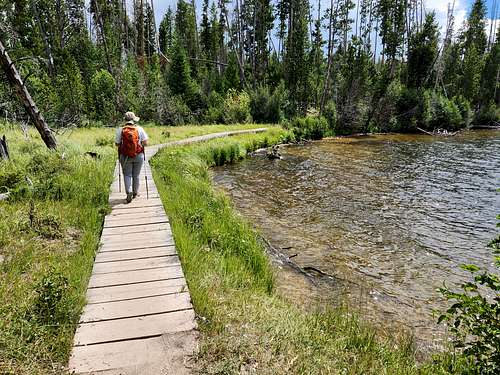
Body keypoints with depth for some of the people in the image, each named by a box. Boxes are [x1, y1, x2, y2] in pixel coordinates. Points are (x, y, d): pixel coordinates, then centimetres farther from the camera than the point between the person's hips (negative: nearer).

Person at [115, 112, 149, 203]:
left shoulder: (120, 130, -5)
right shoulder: (139, 129, -6)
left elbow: (117, 144, -1)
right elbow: (145, 142, -6)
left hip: (125, 156, 0)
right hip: (138, 156, 0)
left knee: (127, 175, 10)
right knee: (136, 175, 13)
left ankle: (129, 192, -8)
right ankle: (135, 193, 24)